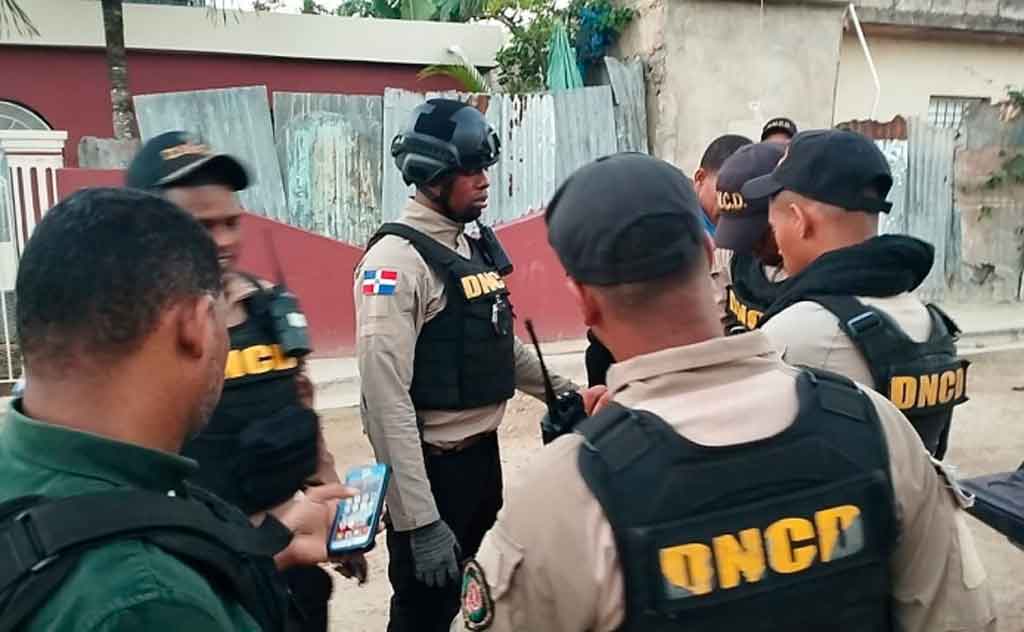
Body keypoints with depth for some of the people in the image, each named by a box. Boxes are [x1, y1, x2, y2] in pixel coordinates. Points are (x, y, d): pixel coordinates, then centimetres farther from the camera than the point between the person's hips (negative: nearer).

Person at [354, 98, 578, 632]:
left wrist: (560, 390, 17)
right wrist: (420, 520, -23)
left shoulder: (477, 244, 7)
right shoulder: (396, 260, -19)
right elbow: (387, 399, -23)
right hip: (433, 468, -8)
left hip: (485, 453, 8)